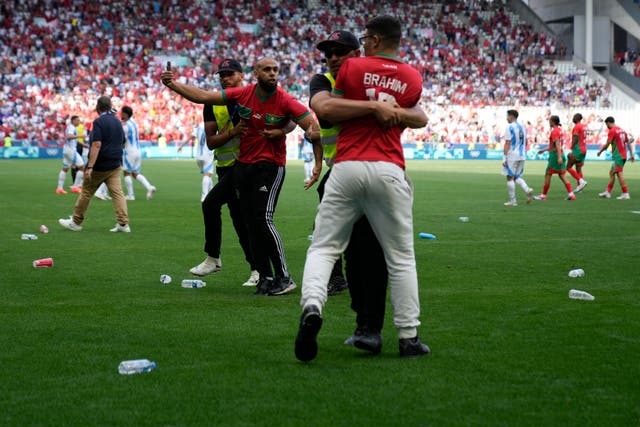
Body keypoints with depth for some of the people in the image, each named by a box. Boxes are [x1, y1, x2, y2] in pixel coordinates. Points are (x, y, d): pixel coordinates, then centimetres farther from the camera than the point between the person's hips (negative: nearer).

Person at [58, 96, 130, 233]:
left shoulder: (99, 122, -13)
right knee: (117, 192, 0)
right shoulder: (118, 122, 10)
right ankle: (123, 223, -11)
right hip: (115, 165, 6)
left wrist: (90, 166, -24)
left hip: (100, 166, -6)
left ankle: (76, 222, 16)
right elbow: (123, 144, 19)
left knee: (86, 192, 7)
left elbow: (96, 145, -22)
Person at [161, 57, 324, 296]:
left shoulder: (286, 102, -12)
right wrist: (173, 86, -6)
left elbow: (313, 126, -14)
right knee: (251, 225, 6)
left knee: (263, 219, -17)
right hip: (243, 166, 5)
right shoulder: (241, 95, -2)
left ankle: (284, 278, -8)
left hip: (271, 166, -5)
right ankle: (265, 277, 15)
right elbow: (202, 97, 2)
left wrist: (318, 164, -21)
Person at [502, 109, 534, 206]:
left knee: (510, 177, 1)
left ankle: (512, 201, 2)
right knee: (517, 177, 17)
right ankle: (527, 189, -8)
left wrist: (505, 157, -14)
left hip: (512, 156, -7)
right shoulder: (523, 127, 12)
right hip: (522, 156, 7)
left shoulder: (509, 127, -11)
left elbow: (507, 144, -15)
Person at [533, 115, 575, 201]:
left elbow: (557, 145, -23)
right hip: (561, 154, 9)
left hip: (555, 155, -9)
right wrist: (544, 150, 30)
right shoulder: (559, 130, 15)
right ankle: (571, 194, -2)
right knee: (562, 175, 6)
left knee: (547, 175, 2)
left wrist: (559, 157, -29)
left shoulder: (554, 131, -13)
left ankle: (543, 195, 9)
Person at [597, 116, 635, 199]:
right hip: (624, 155, 9)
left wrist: (600, 151, 7)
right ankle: (608, 192, 18)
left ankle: (625, 194, -14)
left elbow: (607, 145, -10)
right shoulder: (621, 130, 14)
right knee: (612, 172, 15)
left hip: (618, 155, -9)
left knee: (619, 173, -9)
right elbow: (629, 142, 14)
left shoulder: (612, 131, -11)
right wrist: (631, 155, 16)